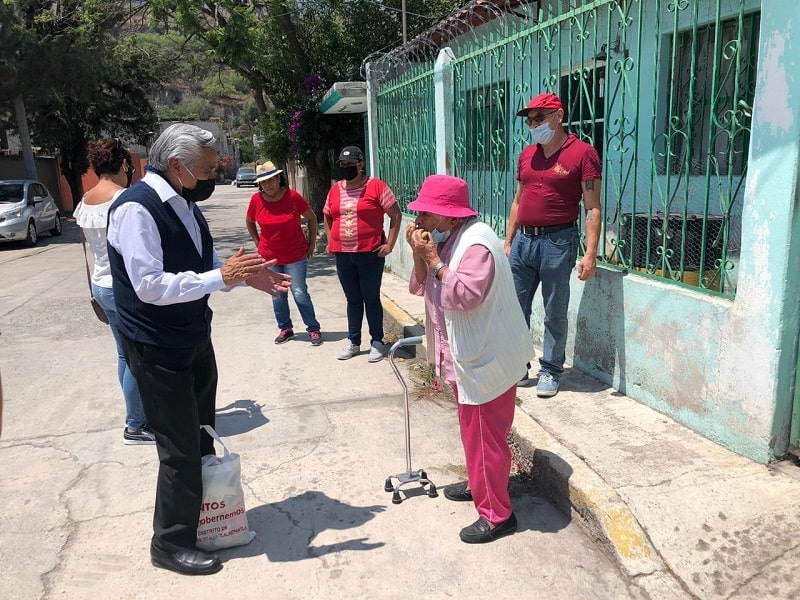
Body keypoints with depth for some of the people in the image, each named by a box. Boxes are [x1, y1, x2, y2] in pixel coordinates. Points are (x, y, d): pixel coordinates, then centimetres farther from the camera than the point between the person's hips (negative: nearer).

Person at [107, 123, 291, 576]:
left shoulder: (186, 203, 6)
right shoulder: (136, 208, -21)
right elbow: (150, 285, -28)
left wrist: (248, 275, 0)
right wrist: (222, 277, -30)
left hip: (195, 338, 9)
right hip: (158, 349, -9)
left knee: (202, 437, 19)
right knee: (180, 448, 0)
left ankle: (204, 517, 39)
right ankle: (171, 543, 20)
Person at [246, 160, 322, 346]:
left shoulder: (292, 196, -12)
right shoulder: (256, 199, -5)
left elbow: (312, 218, 0)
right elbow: (249, 222, 15)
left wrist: (312, 243, 0)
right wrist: (257, 242, 10)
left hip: (296, 256, -3)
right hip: (269, 257, 3)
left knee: (300, 294, -3)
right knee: (277, 296, 11)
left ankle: (313, 329, 10)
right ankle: (285, 328, 26)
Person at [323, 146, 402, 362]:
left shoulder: (376, 186, -7)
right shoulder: (335, 189, 9)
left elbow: (396, 215, -5)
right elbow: (327, 217, 23)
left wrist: (389, 244, -9)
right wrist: (330, 241, 10)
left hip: (370, 254, -4)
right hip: (343, 255, 5)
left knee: (371, 299, 4)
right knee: (353, 300, 14)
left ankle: (377, 342, 18)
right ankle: (353, 341, 25)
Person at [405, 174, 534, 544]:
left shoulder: (477, 244, -23)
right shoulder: (445, 238, 7)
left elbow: (464, 296, -32)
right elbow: (420, 288, 8)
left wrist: (433, 258, -26)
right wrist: (419, 254, -8)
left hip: (486, 359, -10)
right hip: (465, 357, 10)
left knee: (486, 437, 1)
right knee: (471, 429, 24)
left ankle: (497, 515, 15)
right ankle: (477, 484, 44)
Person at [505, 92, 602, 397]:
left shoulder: (583, 153, -6)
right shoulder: (527, 154, 12)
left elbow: (592, 208, -9)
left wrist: (590, 254, -15)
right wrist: (508, 242, 14)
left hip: (557, 242, -6)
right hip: (522, 241, 6)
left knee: (555, 312, 5)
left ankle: (550, 371, 20)